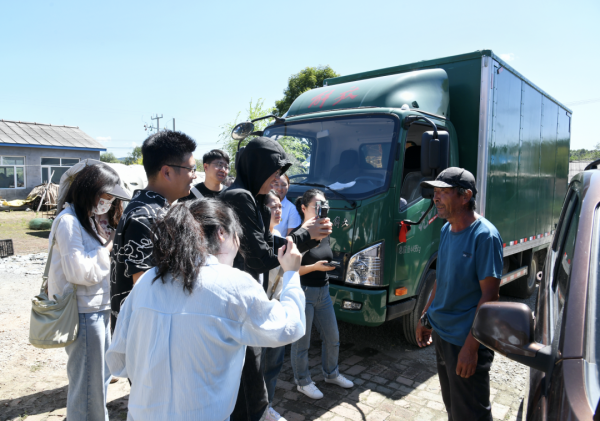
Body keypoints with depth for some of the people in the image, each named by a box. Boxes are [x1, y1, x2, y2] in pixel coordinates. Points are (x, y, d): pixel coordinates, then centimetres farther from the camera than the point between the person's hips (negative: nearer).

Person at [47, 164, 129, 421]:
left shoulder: (86, 218, 12)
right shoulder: (68, 221, -17)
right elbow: (80, 271, -23)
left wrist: (108, 242, 2)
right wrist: (109, 246, -13)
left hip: (97, 308, 9)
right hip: (83, 312, -9)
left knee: (101, 373, 23)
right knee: (87, 381, 5)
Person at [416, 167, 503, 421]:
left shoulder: (484, 235, -21)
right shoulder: (446, 229, 5)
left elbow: (489, 294, -21)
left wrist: (470, 346, -22)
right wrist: (425, 316, 15)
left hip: (466, 341, -8)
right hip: (440, 332, 8)